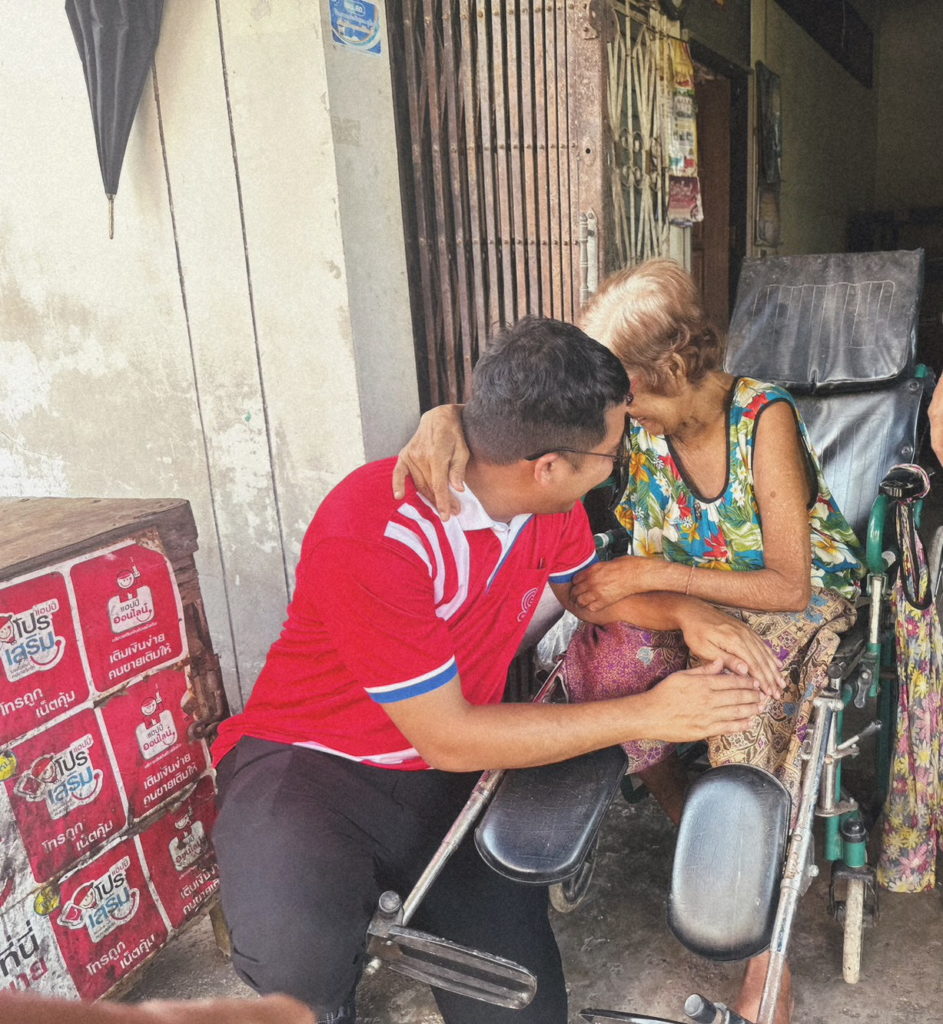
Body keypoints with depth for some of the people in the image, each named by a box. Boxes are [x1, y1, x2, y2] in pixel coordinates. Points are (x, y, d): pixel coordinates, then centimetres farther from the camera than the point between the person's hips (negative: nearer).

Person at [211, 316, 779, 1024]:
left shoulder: (549, 499, -7)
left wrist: (686, 611, -7)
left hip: (450, 780, 6)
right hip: (310, 760, -5)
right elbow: (447, 738, -24)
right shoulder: (373, 535, -30)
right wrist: (645, 715, -22)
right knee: (299, 959, -34)